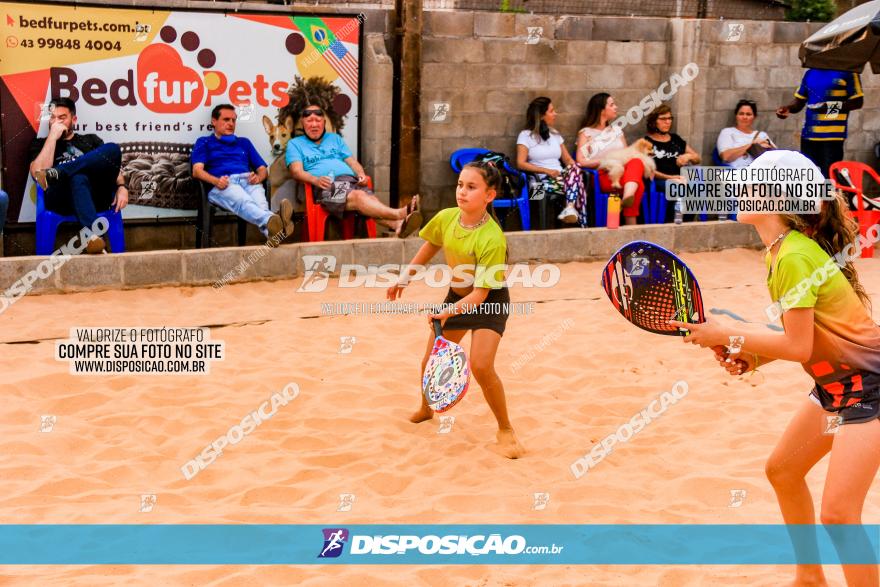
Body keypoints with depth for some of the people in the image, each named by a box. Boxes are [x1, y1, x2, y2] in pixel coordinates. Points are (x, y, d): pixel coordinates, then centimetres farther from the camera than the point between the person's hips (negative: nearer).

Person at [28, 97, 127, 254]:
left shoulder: (91, 140, 30)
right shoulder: (40, 144, 24)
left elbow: (112, 165, 20)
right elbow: (37, 173, 3)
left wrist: (121, 187, -2)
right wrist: (53, 137, 6)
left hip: (97, 195, 2)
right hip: (64, 199, -2)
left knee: (112, 149, -24)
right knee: (79, 179, -40)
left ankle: (55, 174, -37)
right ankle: (93, 234, -62)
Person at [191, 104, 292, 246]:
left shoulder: (244, 142, 36)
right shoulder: (204, 143, 24)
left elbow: (263, 169, 27)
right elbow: (197, 170, 5)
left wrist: (259, 177, -1)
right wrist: (216, 181, -18)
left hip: (249, 181, 3)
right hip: (223, 185, -3)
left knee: (259, 202, -38)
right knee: (243, 201, -41)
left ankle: (272, 232, -71)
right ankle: (271, 221, -73)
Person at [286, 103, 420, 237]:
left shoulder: (335, 138, 33)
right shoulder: (295, 144, 20)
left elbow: (352, 161, 26)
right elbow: (297, 171, 3)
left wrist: (361, 174, 1)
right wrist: (315, 180, -18)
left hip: (351, 180, 5)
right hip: (326, 186, -5)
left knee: (371, 199, -31)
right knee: (358, 196, -36)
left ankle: (397, 224, -60)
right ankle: (400, 214, -60)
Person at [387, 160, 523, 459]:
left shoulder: (492, 239, -33)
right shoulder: (445, 218, -15)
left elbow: (480, 293, -31)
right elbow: (431, 247, 9)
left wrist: (450, 311, -43)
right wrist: (405, 277, 13)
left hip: (489, 301, -6)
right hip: (456, 295, 6)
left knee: (481, 366, -23)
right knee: (430, 363, 11)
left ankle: (505, 429, -2)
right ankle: (426, 410, 44)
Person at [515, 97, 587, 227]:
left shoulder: (555, 134, 23)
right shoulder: (526, 135, 4)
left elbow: (568, 159, 20)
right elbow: (521, 164, -7)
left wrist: (575, 170, -5)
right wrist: (547, 171, -17)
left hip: (560, 177, 5)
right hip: (541, 182, -5)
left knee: (575, 169, -33)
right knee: (577, 186, -33)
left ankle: (570, 208, -47)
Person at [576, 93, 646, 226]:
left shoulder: (616, 131, 29)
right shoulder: (586, 133, 13)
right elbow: (581, 161, -2)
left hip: (622, 172, 4)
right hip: (602, 176, -4)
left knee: (636, 162, -36)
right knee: (638, 185, -35)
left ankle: (628, 197, -63)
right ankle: (631, 224, -46)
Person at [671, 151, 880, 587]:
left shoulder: (793, 257, -23)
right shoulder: (783, 250, 6)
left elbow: (798, 345, -22)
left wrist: (726, 334, -15)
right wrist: (752, 357, -3)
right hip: (835, 383, 10)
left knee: (838, 514, -12)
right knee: (782, 471, 20)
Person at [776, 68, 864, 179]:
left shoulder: (847, 73, -3)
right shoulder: (810, 73, 14)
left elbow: (858, 102, -5)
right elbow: (799, 102, 18)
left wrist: (831, 106, -17)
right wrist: (787, 108, -4)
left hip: (833, 135, -6)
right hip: (809, 133, 6)